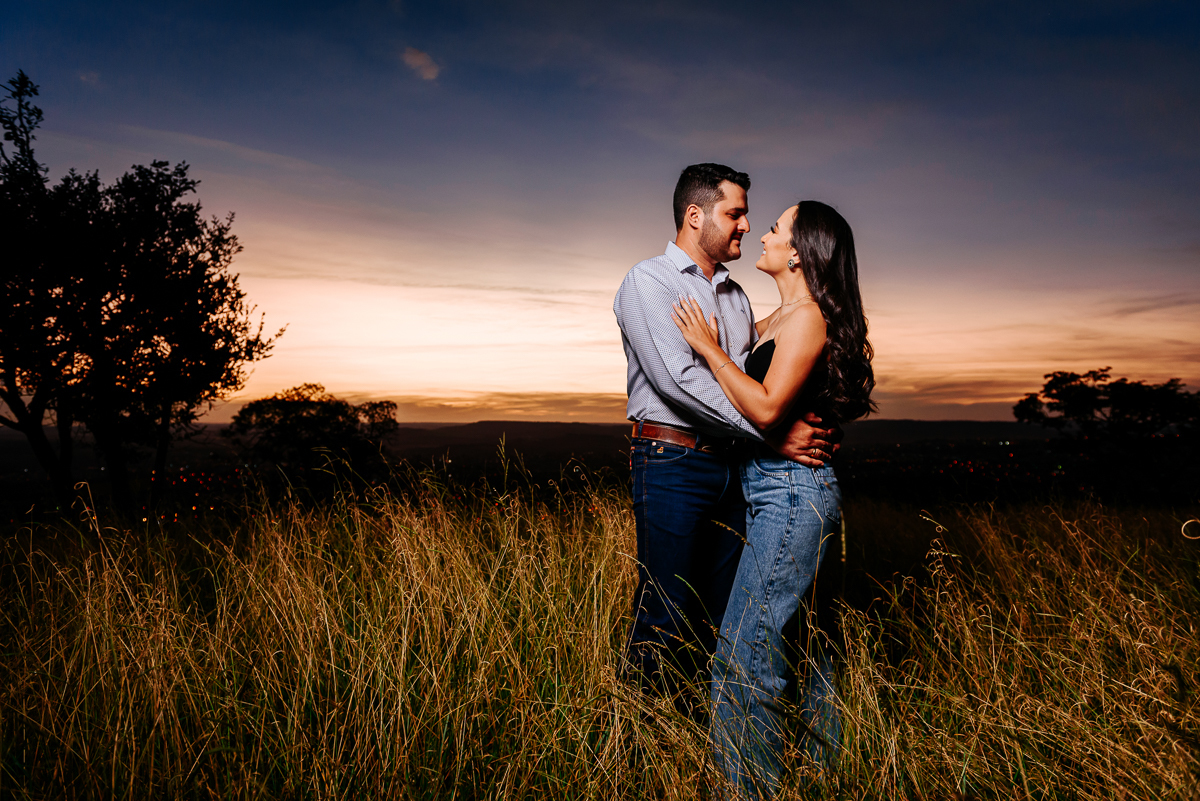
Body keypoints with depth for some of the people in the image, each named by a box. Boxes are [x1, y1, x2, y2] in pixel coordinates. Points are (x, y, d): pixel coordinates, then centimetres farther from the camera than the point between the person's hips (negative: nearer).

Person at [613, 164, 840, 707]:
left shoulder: (736, 296, 19)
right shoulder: (648, 281, -5)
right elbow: (679, 378, -19)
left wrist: (812, 427, -3)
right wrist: (772, 432, -24)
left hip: (730, 466, 7)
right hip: (672, 461, -7)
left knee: (721, 613, 12)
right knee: (667, 617, -2)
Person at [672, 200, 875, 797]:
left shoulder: (807, 317, -13)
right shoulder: (778, 319, 15)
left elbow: (766, 408, -22)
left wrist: (711, 349, -14)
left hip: (792, 494, -10)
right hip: (786, 495, 10)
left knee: (744, 655, -7)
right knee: (798, 641, 20)